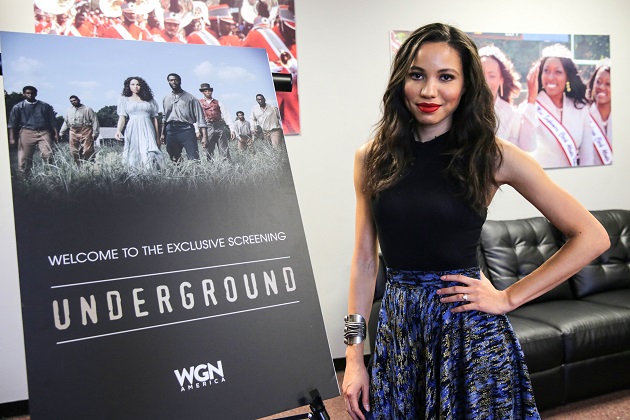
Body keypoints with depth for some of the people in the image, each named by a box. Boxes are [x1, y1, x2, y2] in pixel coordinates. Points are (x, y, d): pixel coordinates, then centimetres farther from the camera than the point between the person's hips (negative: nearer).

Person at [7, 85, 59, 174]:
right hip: (27, 133, 0)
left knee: (48, 155, -16)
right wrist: (12, 138, -2)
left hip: (43, 133, 0)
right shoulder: (18, 107, 10)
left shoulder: (45, 106, 13)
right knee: (24, 159, -4)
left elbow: (52, 121, 15)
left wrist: (55, 134, 5)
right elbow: (12, 124, 7)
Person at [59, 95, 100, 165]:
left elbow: (94, 121, -1)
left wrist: (95, 132, -9)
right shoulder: (69, 111, 21)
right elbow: (65, 122, 28)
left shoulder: (87, 109, 5)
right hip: (73, 133, 5)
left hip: (85, 132, -5)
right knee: (74, 152, 1)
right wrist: (61, 132, 20)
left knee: (87, 150, -14)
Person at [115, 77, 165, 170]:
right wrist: (118, 130, -14)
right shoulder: (124, 99, 15)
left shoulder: (150, 100, 16)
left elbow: (154, 118, 14)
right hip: (133, 130, 0)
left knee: (149, 155, -16)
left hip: (148, 130, 0)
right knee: (134, 154, -7)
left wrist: (157, 137, 9)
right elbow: (122, 117, 4)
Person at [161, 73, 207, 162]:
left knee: (194, 158, -16)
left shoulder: (190, 98, 3)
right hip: (171, 131, 5)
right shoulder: (166, 99, 18)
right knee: (174, 160, 8)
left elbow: (200, 117, -2)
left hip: (186, 129, -4)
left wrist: (204, 136, -11)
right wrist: (163, 133, 17)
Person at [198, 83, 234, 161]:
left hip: (220, 126, 2)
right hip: (208, 127, -1)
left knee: (225, 151, -2)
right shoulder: (199, 103, 11)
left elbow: (226, 115, 9)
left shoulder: (218, 102, 16)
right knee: (208, 152, -1)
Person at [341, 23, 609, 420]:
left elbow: (592, 236, -6)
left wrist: (509, 298, -8)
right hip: (398, 328, 3)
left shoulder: (492, 155, -8)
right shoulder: (372, 157, 1)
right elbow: (365, 259, 4)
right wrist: (354, 356, 2)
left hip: (469, 330, -2)